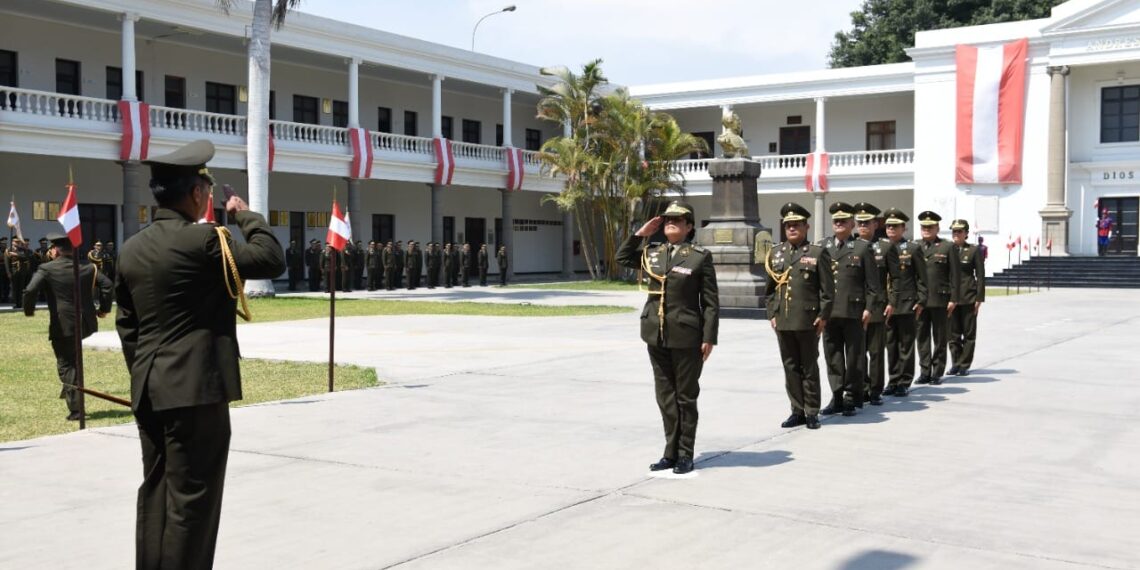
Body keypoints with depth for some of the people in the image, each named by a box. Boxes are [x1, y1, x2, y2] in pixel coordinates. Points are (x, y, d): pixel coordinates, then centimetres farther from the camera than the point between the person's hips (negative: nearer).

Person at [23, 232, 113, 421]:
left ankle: (76, 409, 0)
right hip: (86, 324, 5)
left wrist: (29, 310, -1)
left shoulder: (46, 269, -6)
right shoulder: (87, 267, 6)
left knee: (66, 365, 3)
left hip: (62, 326, -5)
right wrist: (104, 308, 10)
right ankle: (69, 388, 30)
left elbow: (30, 290, -18)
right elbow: (108, 285, 0)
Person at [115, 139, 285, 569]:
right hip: (195, 388, -8)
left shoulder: (131, 249, 10)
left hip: (149, 391, 8)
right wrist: (246, 216, 4)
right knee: (191, 497, -2)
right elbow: (272, 260, -10)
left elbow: (126, 324, 14)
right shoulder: (202, 240, -13)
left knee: (155, 492, 15)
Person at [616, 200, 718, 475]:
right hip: (656, 336, 5)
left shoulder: (700, 256, -5)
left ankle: (685, 454, 15)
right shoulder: (652, 252, 8)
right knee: (665, 396, 11)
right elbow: (622, 257, 22)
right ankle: (671, 452, 20)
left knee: (686, 397, 6)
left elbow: (711, 302, -6)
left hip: (686, 338, -5)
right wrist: (642, 232, 10)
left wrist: (709, 337, -11)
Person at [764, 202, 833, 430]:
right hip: (782, 322, 4)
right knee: (790, 367, 9)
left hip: (808, 321, -4)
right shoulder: (775, 253, 11)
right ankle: (797, 411, 17)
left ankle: (812, 412, 12)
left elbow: (827, 289, -4)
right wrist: (771, 314, 7)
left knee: (809, 367, 4)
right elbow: (769, 288, 14)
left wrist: (823, 316, -9)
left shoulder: (818, 253, -1)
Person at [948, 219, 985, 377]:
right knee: (953, 333, 6)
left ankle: (964, 365, 9)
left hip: (968, 298, -3)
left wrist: (979, 298, -6)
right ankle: (955, 363, 15)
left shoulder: (974, 250, 0)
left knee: (969, 333, 3)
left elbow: (980, 275, 0)